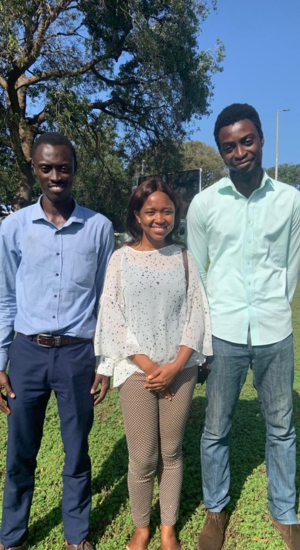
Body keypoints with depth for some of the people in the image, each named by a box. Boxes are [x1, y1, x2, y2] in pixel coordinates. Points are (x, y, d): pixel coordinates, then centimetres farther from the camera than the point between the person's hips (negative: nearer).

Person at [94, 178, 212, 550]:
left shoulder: (184, 258, 3)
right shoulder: (121, 258, -2)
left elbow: (197, 314, 1)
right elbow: (113, 317, -6)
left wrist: (175, 367, -8)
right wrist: (149, 367, -10)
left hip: (180, 370, 2)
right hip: (137, 370, -1)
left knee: (171, 453, 13)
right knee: (143, 459, 5)